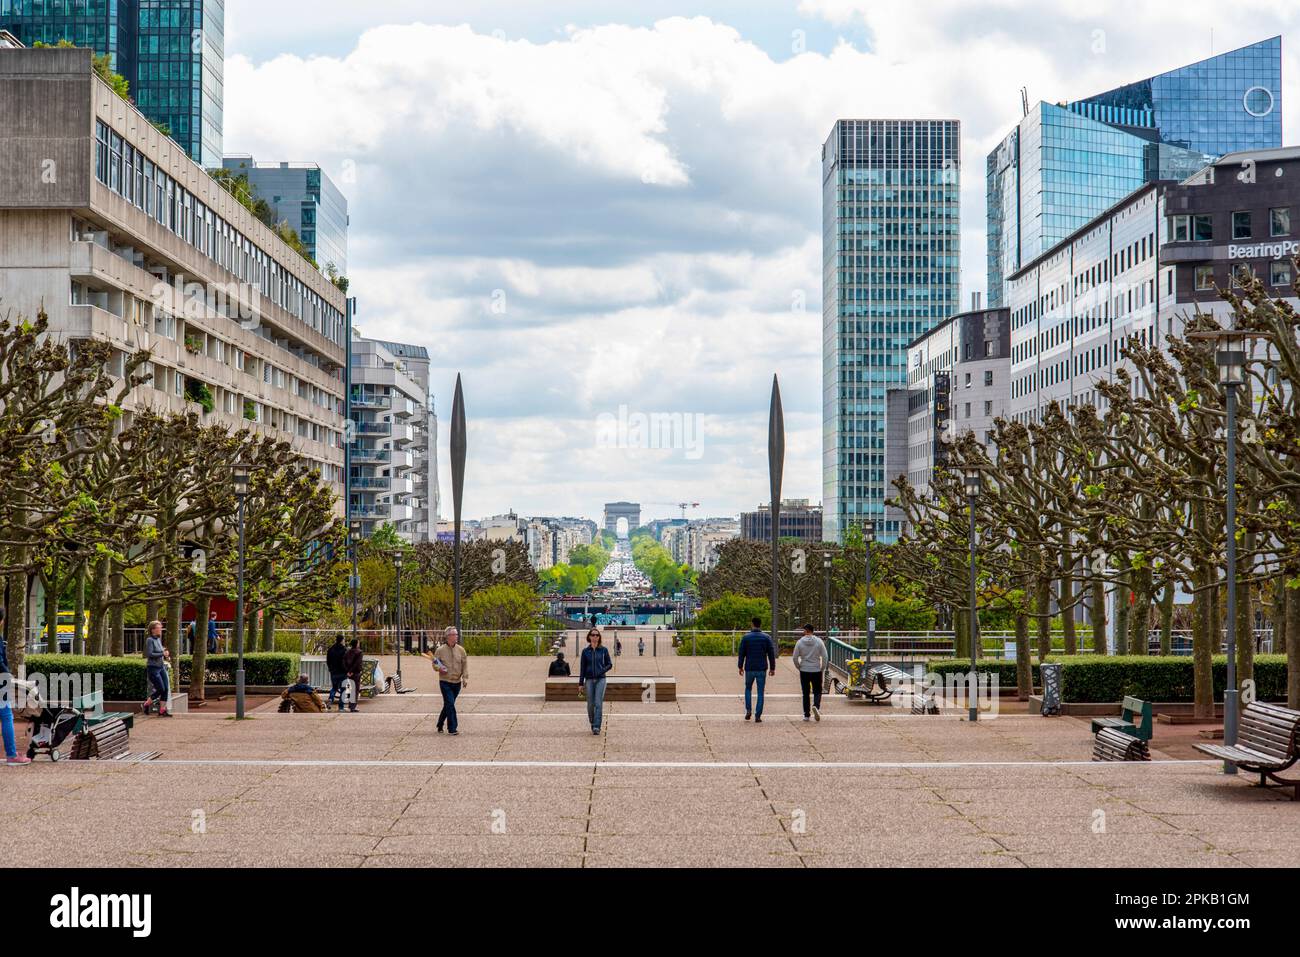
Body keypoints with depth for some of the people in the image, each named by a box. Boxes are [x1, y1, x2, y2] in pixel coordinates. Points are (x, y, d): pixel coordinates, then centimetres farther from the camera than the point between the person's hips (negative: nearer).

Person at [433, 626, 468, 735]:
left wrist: (465, 678, -5)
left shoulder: (461, 650, 3)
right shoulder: (440, 650, -5)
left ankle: (440, 724, 32)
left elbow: (465, 665, 5)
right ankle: (452, 728, -8)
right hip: (445, 682, -4)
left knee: (448, 704, 13)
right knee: (450, 704, -12)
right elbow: (434, 664, 4)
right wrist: (439, 668, -18)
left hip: (457, 682, 4)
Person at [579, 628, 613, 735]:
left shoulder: (604, 650, 3)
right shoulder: (585, 651, 5)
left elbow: (609, 664, 7)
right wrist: (581, 683, 6)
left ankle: (597, 727, -13)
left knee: (598, 704, -11)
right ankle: (593, 725, 23)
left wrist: (602, 671, -12)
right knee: (590, 704, 5)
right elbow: (582, 668, 8)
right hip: (589, 680, 2)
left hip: (600, 679, -1)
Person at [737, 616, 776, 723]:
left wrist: (740, 666, 8)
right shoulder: (767, 637, -2)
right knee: (760, 692, 5)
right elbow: (771, 654, -1)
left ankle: (748, 710, 7)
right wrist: (772, 668, 6)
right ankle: (758, 716, 0)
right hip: (762, 669, 0)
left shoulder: (746, 637, -3)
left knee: (748, 689, 21)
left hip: (749, 669, 0)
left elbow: (741, 653, -1)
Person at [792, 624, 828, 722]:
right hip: (816, 671, 0)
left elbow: (795, 658, -2)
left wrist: (799, 667, 13)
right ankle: (816, 706, -21)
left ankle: (806, 715, 8)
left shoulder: (800, 642, -4)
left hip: (804, 671, 0)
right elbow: (824, 657, -5)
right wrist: (823, 668, 7)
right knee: (817, 691, 8)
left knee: (805, 693, 9)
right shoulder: (819, 641, -4)